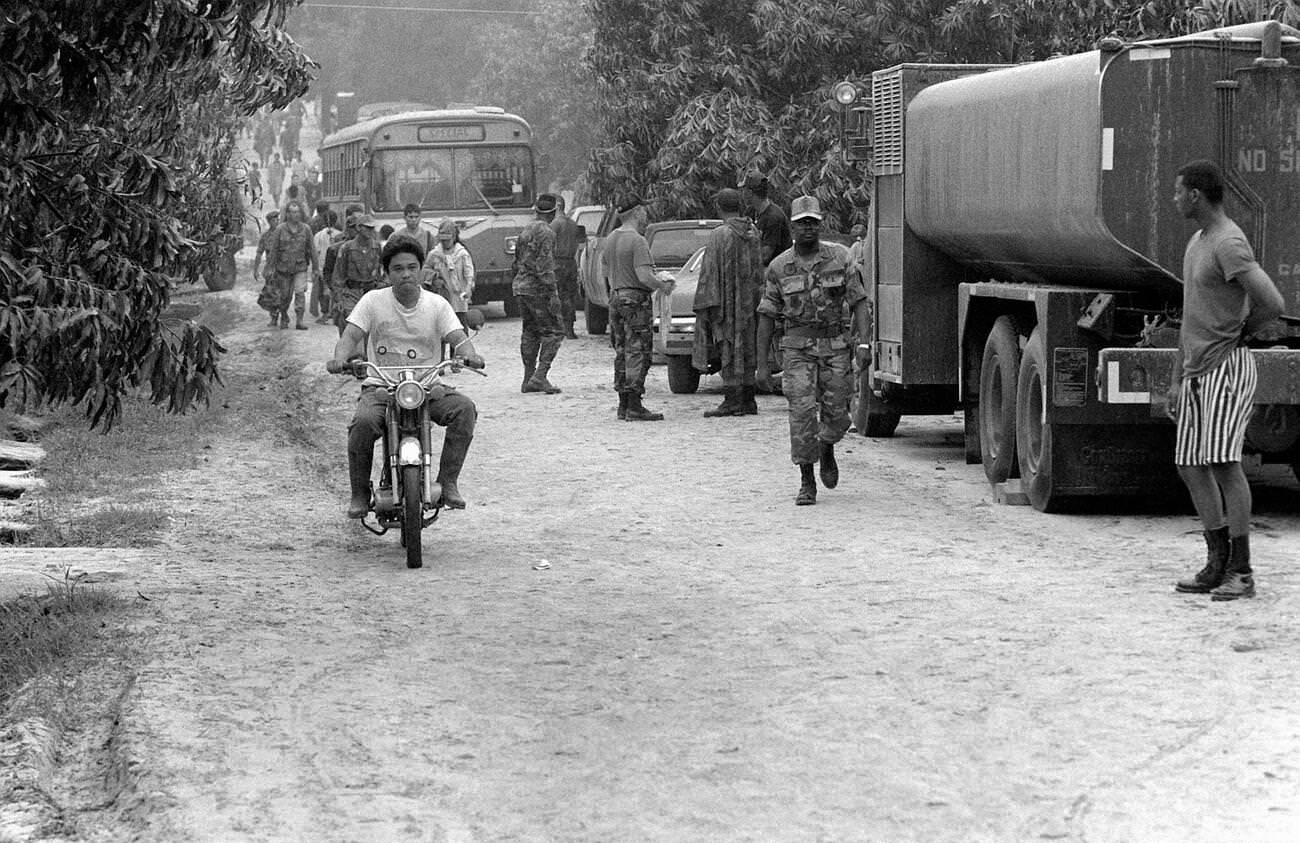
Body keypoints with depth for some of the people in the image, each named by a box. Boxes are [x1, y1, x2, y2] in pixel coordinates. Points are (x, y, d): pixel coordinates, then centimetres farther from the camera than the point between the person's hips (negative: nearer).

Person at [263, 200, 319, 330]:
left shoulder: (305, 229, -2)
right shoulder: (280, 229, -6)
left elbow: (312, 250, 3)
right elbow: (272, 249, -3)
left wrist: (316, 269, 3)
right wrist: (271, 268, -7)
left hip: (300, 268, 0)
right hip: (283, 268, 0)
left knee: (300, 293, -15)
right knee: (285, 296, 9)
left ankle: (300, 321, -13)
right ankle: (284, 318, 32)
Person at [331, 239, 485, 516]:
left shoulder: (436, 304, 5)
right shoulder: (373, 301, 3)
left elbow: (458, 338, -5)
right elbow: (350, 336, -5)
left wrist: (469, 355, -30)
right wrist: (340, 359, -28)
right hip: (381, 388, -1)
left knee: (464, 408, -27)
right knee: (364, 421, -32)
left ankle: (447, 482, -17)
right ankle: (359, 494, -11)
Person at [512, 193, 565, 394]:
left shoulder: (525, 230, 14)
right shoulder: (545, 232, -13)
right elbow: (545, 266, -19)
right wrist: (553, 293, -19)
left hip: (520, 286, 9)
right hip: (537, 288, -9)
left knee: (530, 332, 13)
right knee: (553, 332, -6)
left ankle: (528, 379, 13)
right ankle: (540, 376, -16)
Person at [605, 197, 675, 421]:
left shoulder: (611, 239, 10)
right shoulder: (637, 241, -16)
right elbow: (644, 277, -23)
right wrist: (662, 286, -4)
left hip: (615, 297, 8)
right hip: (636, 300, -8)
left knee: (622, 352, 13)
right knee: (637, 353, -5)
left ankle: (624, 405, 16)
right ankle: (634, 407, -6)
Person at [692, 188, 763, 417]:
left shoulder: (718, 236, -14)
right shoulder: (754, 234, 6)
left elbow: (709, 273, -14)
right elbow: (759, 271, 12)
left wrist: (703, 305, -11)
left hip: (726, 301, -7)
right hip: (750, 302, 7)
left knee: (729, 349, -4)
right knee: (746, 349, 12)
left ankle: (732, 401, -6)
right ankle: (748, 400, 14)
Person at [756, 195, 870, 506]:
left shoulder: (840, 257, 0)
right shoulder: (779, 267, 1)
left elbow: (859, 302, 1)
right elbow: (766, 316, 5)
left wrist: (863, 343, -12)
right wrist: (762, 364, 2)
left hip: (837, 347, 1)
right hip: (799, 348, -1)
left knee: (836, 415, 2)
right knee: (802, 412, -11)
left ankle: (827, 451, 36)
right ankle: (806, 483, -3)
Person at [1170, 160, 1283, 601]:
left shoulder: (1230, 245, -15)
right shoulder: (1197, 243, 17)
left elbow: (1272, 303, -25)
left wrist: (1241, 332, -5)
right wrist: (1180, 378, 22)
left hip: (1227, 367, -10)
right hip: (1198, 371, 10)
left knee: (1223, 461, -16)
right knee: (1191, 466, 7)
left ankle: (1241, 571, -13)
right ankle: (1217, 564, 12)